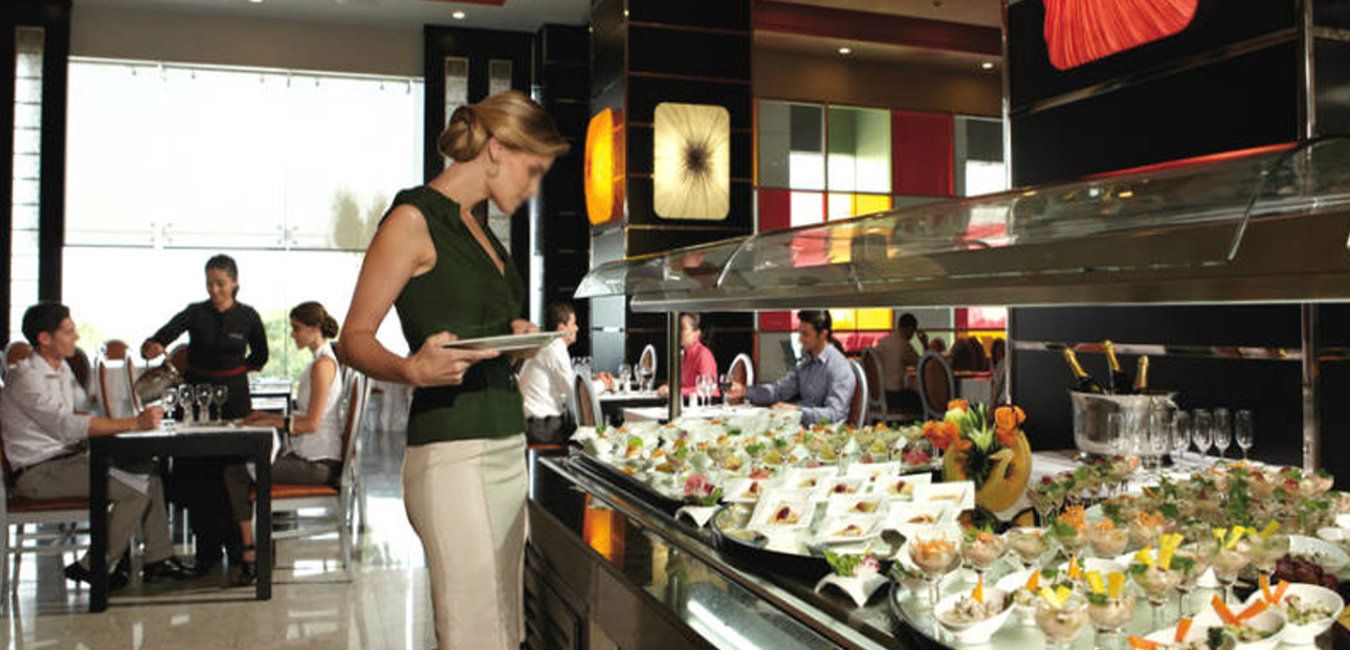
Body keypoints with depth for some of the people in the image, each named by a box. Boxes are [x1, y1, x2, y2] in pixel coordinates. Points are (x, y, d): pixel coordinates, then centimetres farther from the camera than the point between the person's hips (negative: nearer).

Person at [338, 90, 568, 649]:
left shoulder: (476, 224, 19)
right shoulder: (414, 219, -6)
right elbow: (354, 340, -9)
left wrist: (514, 334, 8)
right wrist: (413, 370, -28)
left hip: (506, 445, 9)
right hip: (452, 452, -8)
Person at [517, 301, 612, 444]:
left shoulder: (546, 347, 17)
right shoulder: (555, 350, -14)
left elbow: (566, 382, 26)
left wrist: (593, 379, 18)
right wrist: (601, 384, 2)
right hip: (542, 428, -10)